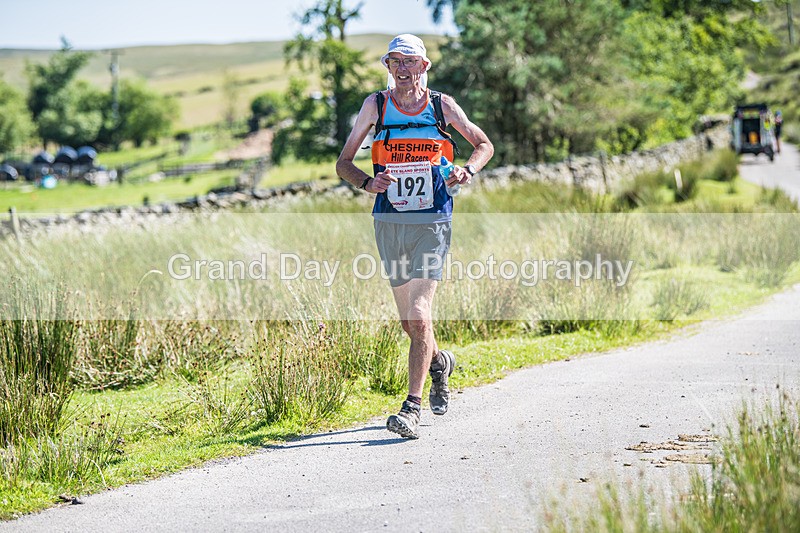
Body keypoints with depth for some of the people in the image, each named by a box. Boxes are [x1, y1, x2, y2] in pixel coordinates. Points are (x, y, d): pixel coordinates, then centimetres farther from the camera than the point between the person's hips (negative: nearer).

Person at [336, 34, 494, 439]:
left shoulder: (442, 105, 2)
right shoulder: (376, 105, 3)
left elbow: (484, 144, 16)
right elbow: (343, 163, 5)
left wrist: (468, 170, -5)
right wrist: (367, 183, -16)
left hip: (431, 222, -2)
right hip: (389, 220, 2)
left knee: (418, 316, -15)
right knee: (408, 320, 12)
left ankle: (413, 406, -13)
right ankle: (439, 362, 44)